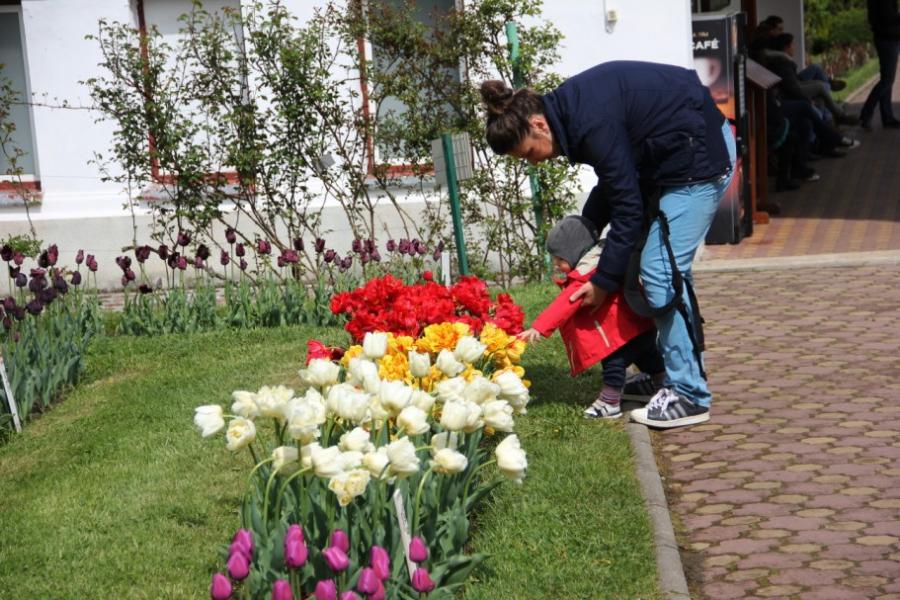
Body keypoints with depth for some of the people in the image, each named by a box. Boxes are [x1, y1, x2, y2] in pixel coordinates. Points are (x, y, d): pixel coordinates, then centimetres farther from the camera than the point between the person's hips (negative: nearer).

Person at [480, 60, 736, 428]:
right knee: (665, 268, 13)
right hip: (673, 157, 10)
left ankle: (689, 395, -1)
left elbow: (627, 207, -21)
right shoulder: (570, 109, 3)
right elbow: (614, 181, 15)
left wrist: (603, 282, -12)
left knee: (660, 273, -9)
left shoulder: (592, 122, -26)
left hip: (700, 157, -10)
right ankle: (675, 372, 23)